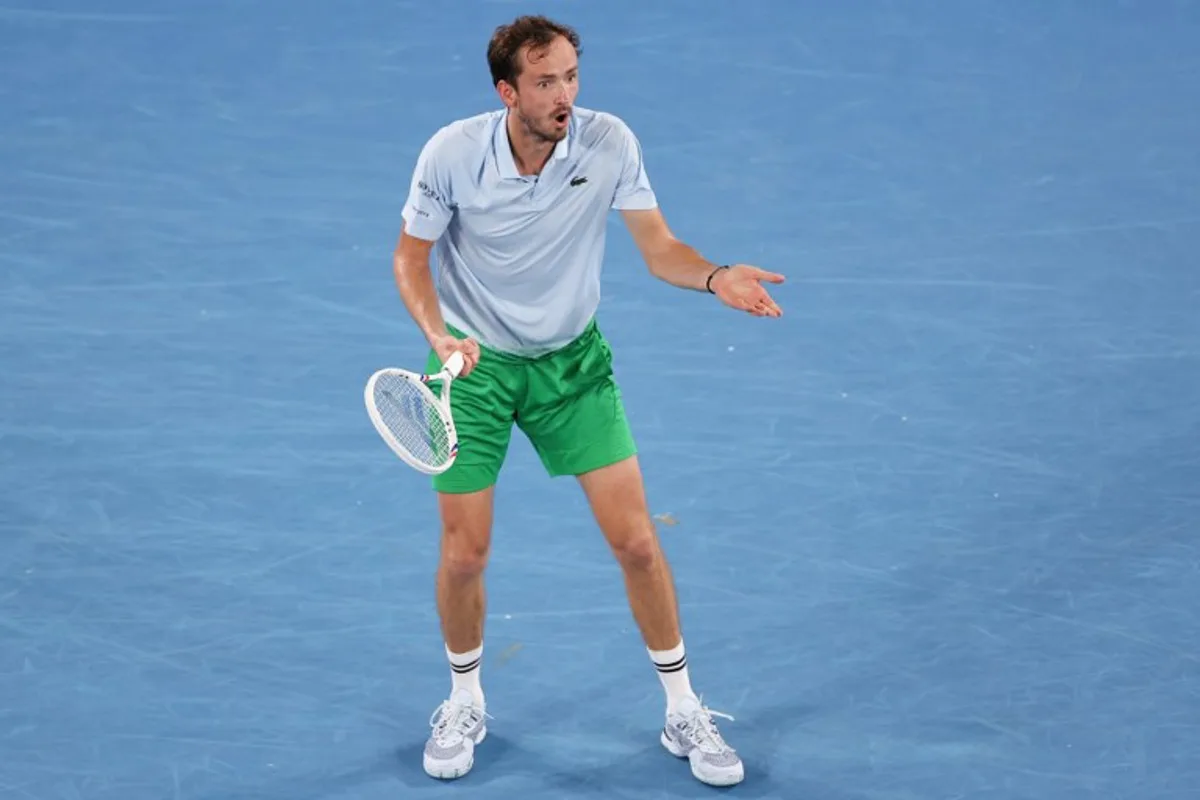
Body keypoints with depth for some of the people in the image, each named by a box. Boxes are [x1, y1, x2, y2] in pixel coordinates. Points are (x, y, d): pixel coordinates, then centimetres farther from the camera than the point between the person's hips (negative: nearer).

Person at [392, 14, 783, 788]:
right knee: (464, 555, 0)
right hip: (475, 362, -1)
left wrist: (716, 278, -31)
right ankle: (465, 704, 28)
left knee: (636, 541, -4)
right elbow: (411, 257, -7)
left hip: (573, 360, 1)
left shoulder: (609, 143, -17)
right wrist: (439, 334, -24)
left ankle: (684, 712, 14)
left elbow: (660, 248, -10)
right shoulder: (452, 153, -20)